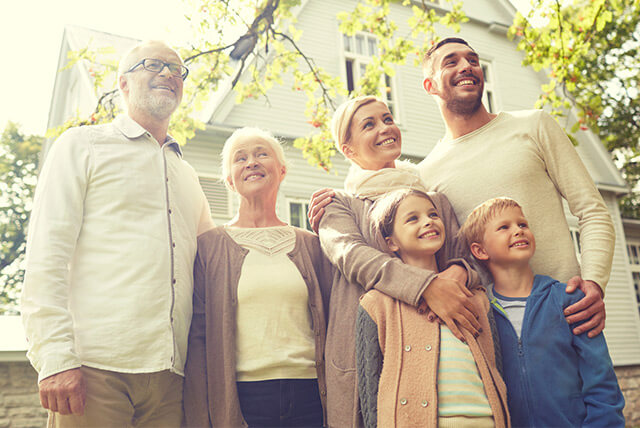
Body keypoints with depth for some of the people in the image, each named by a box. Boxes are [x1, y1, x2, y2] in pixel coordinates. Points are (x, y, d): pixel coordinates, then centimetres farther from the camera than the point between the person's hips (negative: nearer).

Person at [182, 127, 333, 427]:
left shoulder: (311, 245, 8)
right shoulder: (210, 246, 3)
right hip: (239, 398, -1)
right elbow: (197, 337, 1)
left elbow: (331, 325, 9)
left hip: (309, 399, 2)